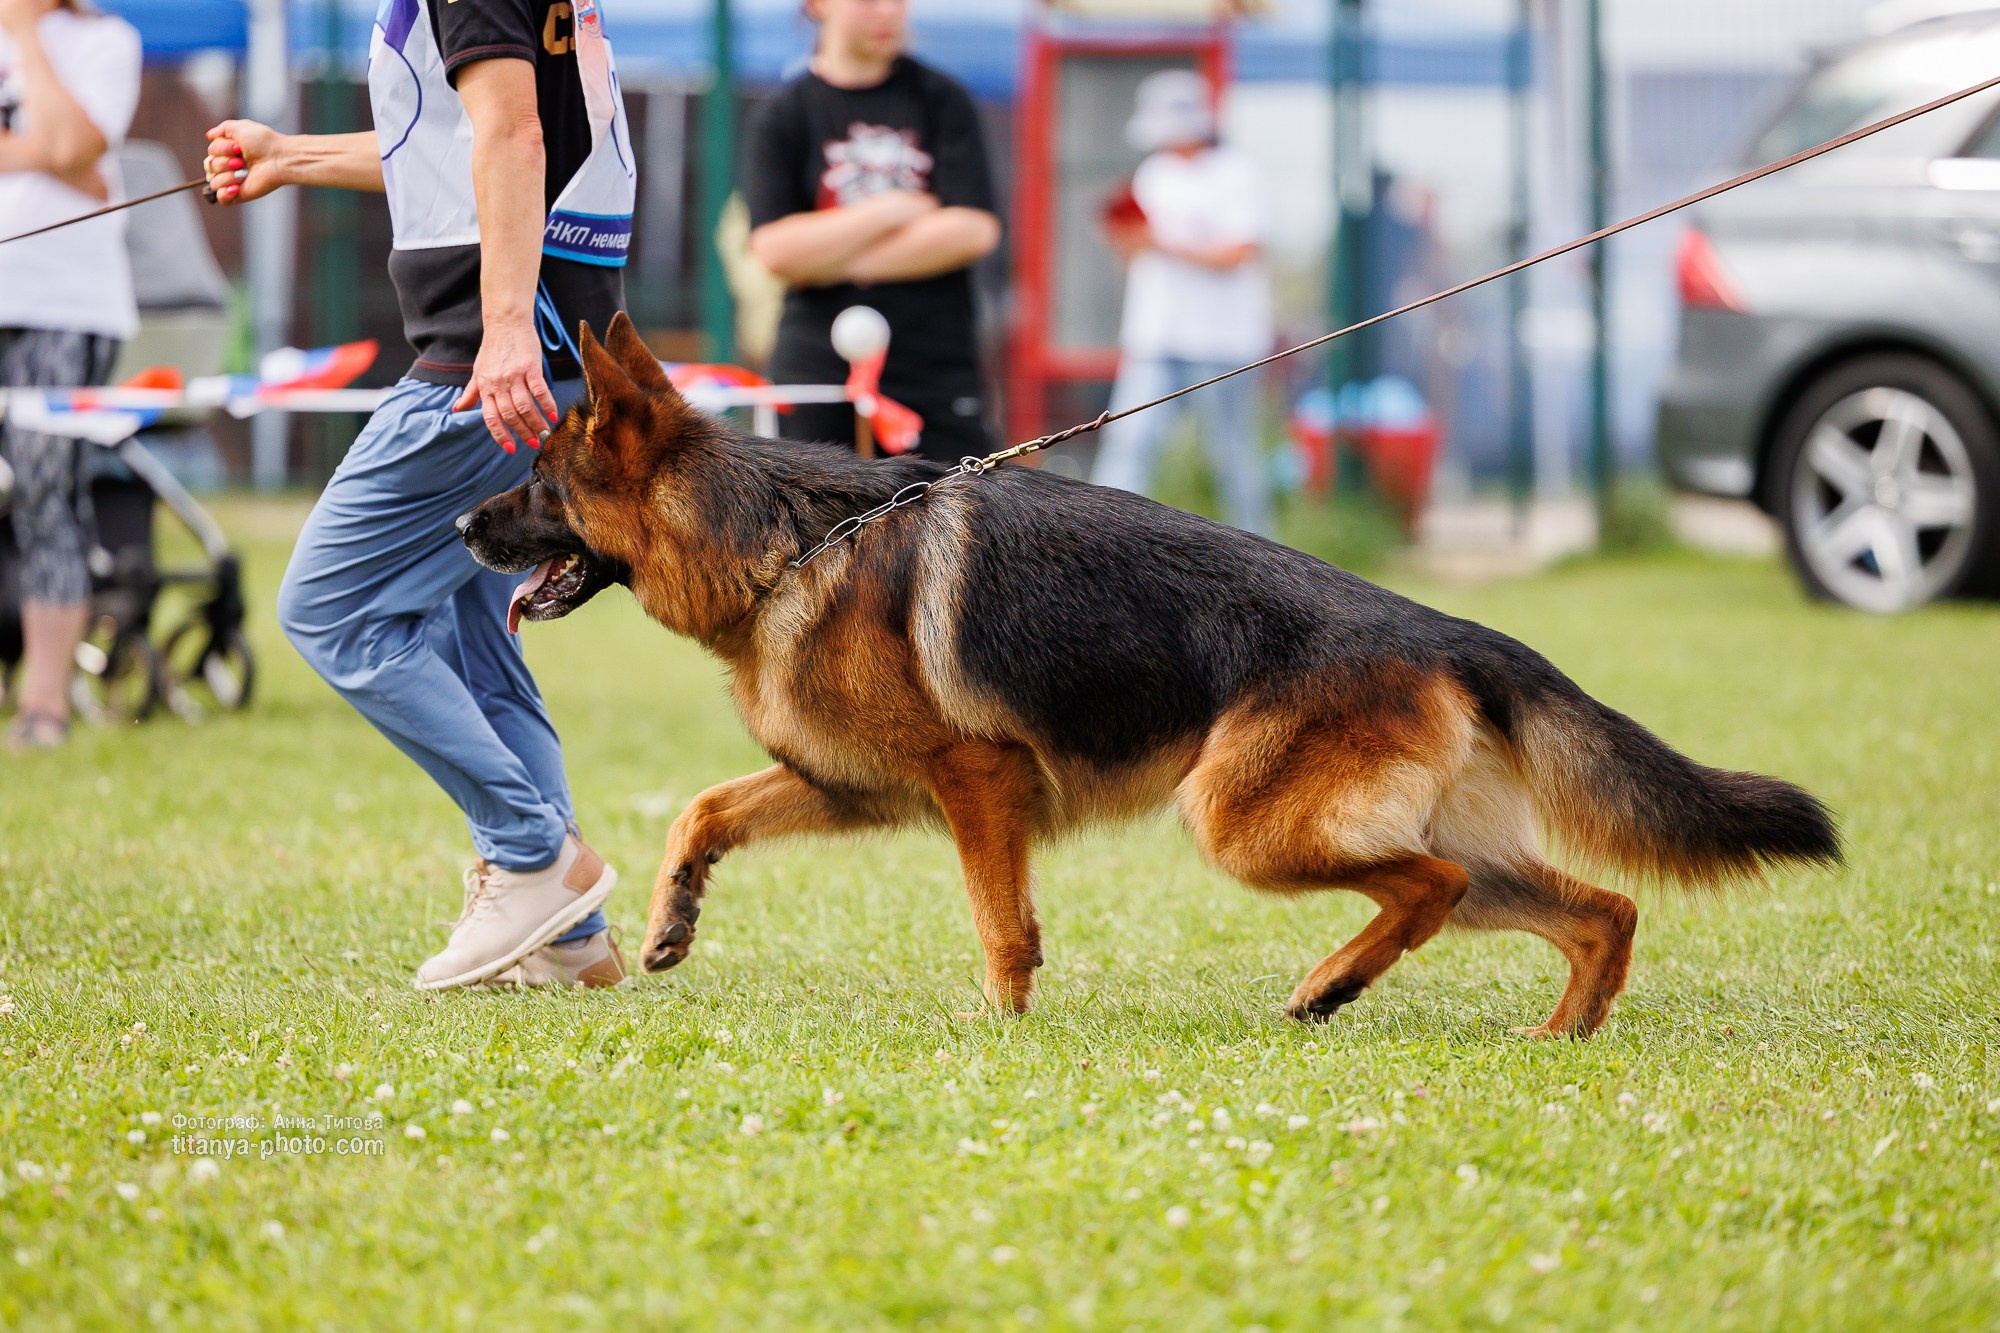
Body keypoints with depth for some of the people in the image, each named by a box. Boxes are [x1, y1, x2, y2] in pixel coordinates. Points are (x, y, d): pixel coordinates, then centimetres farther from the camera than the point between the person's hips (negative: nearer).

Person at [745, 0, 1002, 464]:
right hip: (816, 372, 0)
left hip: (936, 369, 0)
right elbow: (775, 249, -9)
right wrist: (889, 210, -10)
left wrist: (843, 261, -7)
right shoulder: (785, 116, 3)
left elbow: (973, 230, -6)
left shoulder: (943, 100, 5)